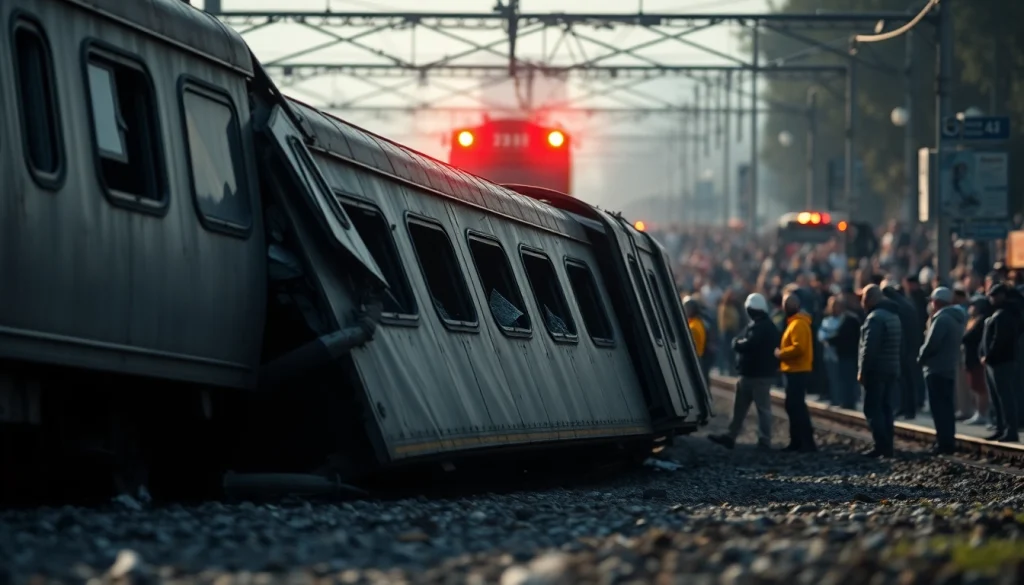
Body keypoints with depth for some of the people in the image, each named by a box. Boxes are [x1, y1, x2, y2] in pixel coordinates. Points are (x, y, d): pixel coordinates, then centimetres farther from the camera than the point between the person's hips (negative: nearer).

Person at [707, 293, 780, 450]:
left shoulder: (763, 327, -19)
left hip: (760, 375, -10)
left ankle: (764, 441, -1)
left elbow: (748, 345, -26)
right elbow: (741, 342, 16)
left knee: (762, 408, -4)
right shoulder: (753, 325, 15)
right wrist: (739, 343, -5)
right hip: (748, 373, 10)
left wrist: (737, 343, -7)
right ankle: (731, 436, 22)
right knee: (739, 407, 15)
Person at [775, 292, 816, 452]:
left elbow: (798, 348, -26)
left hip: (798, 372, -11)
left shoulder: (799, 324, -16)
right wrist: (782, 353, 8)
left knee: (797, 406, -11)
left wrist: (780, 354, -15)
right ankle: (797, 441, 19)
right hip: (795, 371, 11)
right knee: (793, 406, 14)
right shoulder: (794, 322, 17)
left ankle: (807, 443, -11)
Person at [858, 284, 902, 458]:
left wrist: (862, 371, -17)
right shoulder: (894, 316, 16)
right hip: (892, 370, 9)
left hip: (876, 371, -9)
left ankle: (881, 445, -12)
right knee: (886, 408, 11)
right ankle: (888, 445, 10)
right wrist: (895, 366, 18)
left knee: (873, 409, -6)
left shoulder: (875, 317, -15)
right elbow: (899, 344, 21)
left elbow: (869, 347, -21)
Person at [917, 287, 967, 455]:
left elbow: (931, 344, -22)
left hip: (937, 369, -10)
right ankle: (948, 441, 19)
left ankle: (944, 443, -10)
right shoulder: (956, 318, 12)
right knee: (947, 408, 14)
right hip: (950, 368, 10)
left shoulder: (942, 319, -18)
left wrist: (921, 358, -5)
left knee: (939, 408, -7)